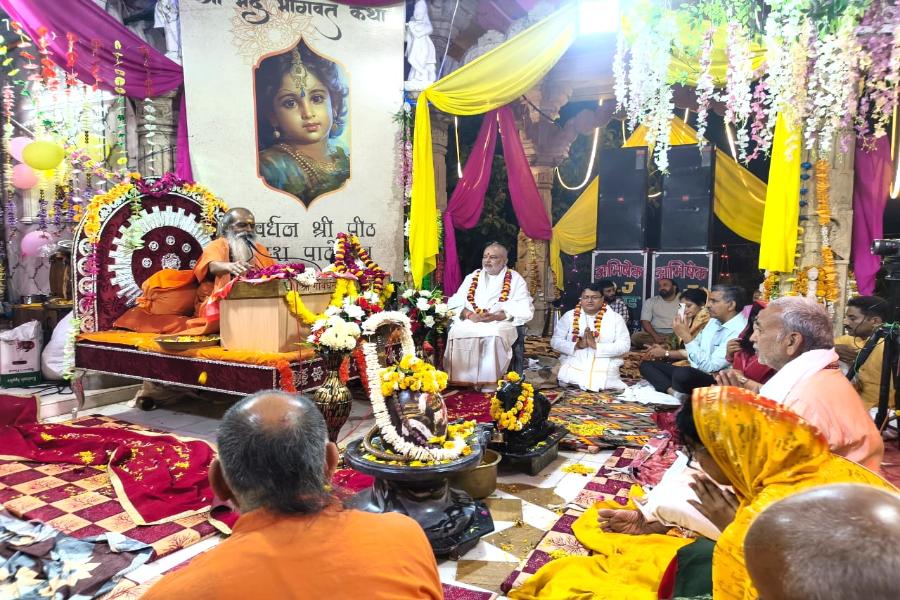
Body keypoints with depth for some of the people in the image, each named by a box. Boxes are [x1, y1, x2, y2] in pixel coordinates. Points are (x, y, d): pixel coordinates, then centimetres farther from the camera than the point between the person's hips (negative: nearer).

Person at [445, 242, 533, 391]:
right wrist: (469, 315, -13)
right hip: (470, 322, 3)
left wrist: (496, 316, -16)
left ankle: (489, 384, -26)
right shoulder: (472, 278, 18)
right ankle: (461, 380, -20)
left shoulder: (516, 280, 7)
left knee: (493, 336, -35)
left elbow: (525, 311, -4)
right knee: (456, 332, -28)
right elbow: (454, 304, 9)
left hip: (501, 324, -3)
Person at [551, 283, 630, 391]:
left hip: (605, 373, 0)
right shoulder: (569, 316, 6)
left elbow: (624, 345, -4)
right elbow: (555, 341, 4)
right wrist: (577, 345, -14)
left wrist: (596, 346, -16)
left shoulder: (615, 318, 4)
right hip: (572, 370, 1)